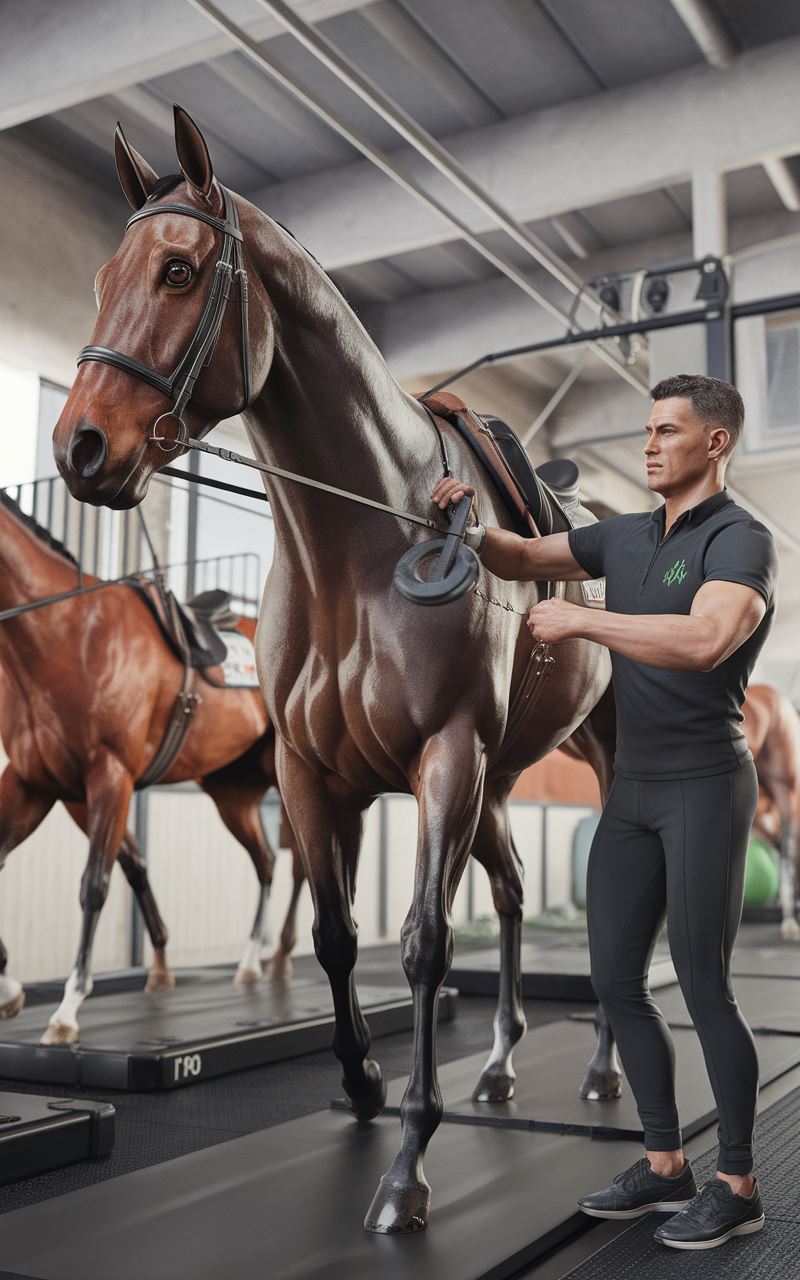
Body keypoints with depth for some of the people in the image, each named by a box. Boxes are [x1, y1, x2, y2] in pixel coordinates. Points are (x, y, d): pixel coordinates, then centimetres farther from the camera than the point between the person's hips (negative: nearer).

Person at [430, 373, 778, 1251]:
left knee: (702, 987, -2)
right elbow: (522, 560, 20)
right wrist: (472, 527, -1)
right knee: (614, 978, 9)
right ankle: (664, 1165, 23)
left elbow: (705, 641, -31)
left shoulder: (740, 540, -12)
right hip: (632, 789, 8)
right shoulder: (624, 537, 10)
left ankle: (737, 1185, 15)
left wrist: (578, 619, -25)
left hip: (704, 786, -7)